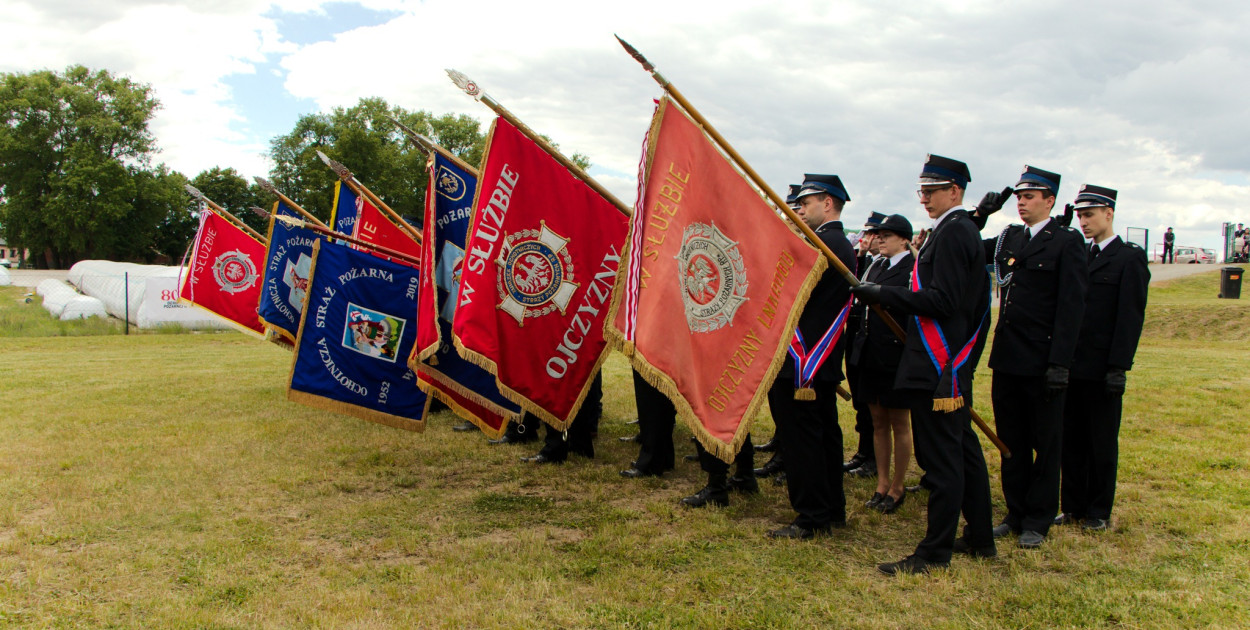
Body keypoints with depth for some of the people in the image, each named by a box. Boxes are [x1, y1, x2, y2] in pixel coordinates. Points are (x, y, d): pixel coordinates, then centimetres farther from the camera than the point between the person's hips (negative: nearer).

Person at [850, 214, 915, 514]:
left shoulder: (914, 268, -9)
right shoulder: (876, 266, 12)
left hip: (896, 356, -7)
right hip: (870, 354, 7)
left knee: (899, 424, 6)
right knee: (878, 422, 13)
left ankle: (897, 487, 17)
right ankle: (882, 484, 23)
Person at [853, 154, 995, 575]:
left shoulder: (952, 233, -14)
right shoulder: (964, 231, 18)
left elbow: (941, 301, -23)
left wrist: (880, 294, -20)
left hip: (938, 367, -11)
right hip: (955, 365, 11)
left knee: (941, 457, -4)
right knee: (963, 450, 17)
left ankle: (934, 552, 3)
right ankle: (979, 538, 27)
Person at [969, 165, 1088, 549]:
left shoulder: (1067, 242, -7)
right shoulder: (1008, 238, 11)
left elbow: (1071, 306, -12)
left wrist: (1060, 364, -17)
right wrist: (979, 216, 3)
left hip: (1042, 363, -6)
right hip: (1006, 359, 6)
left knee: (1045, 444, 8)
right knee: (1011, 442, 13)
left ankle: (1038, 521, 18)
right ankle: (1016, 513, 26)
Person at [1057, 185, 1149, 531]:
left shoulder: (1129, 258, -5)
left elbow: (1131, 317, -10)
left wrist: (1119, 367, -15)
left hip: (1102, 369, -5)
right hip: (1072, 366, 5)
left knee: (1102, 443, 6)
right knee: (1071, 440, 9)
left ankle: (1099, 511, 18)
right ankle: (1073, 506, 20)